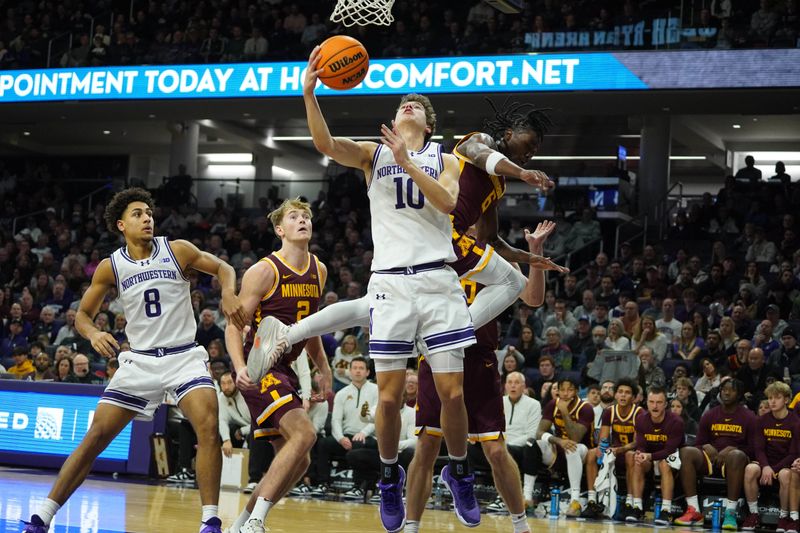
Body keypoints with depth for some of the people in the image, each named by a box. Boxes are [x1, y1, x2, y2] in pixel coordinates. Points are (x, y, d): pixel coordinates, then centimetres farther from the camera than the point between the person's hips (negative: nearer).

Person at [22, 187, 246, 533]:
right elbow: (83, 314, 9)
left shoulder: (177, 251, -3)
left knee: (208, 427, -24)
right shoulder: (110, 267, 1)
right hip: (140, 360, 1)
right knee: (96, 436, -3)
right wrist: (93, 334, -14)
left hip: (184, 357, -1)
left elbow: (222, 268, 9)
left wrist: (228, 294, -13)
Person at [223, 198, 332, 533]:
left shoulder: (319, 271, 11)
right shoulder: (264, 271, -11)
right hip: (258, 368, -8)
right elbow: (234, 326, -12)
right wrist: (240, 367, -28)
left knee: (298, 461, 8)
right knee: (304, 432, -26)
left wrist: (323, 367, 19)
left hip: (285, 369, 9)